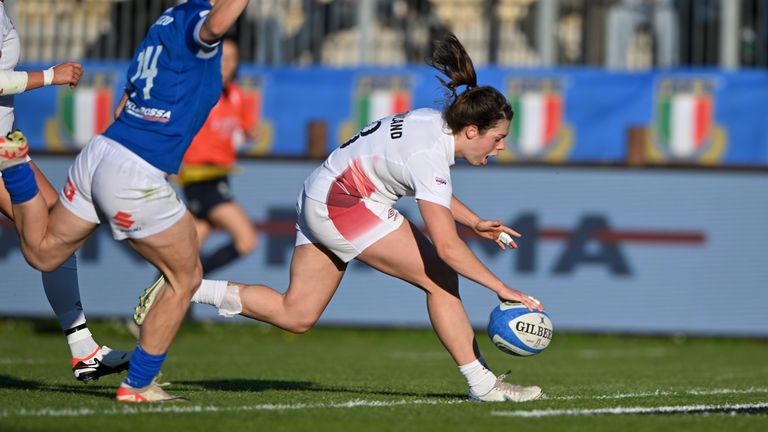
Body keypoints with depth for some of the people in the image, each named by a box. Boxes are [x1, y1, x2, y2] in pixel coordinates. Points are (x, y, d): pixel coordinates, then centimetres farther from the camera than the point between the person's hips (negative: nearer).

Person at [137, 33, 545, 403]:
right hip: (343, 204, -10)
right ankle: (482, 384, -4)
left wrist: (476, 223, 16)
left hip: (318, 202, 10)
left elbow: (431, 189, 25)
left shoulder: (433, 122, 4)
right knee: (440, 277, -8)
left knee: (294, 315, 9)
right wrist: (503, 289, -26)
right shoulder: (429, 154, -23)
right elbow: (446, 246, -29)